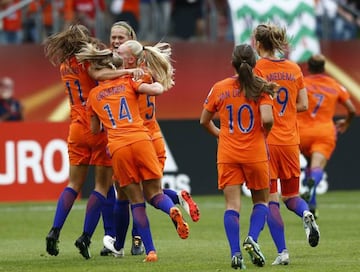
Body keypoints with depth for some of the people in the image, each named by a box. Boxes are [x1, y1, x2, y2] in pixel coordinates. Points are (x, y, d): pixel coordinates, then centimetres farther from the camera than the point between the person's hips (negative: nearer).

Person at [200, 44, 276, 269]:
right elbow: (267, 119, -19)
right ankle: (252, 238, -9)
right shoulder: (260, 88, -7)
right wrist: (264, 134, 2)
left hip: (227, 155, 1)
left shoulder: (219, 88, 1)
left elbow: (204, 121, 8)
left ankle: (235, 253, -12)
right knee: (261, 201, 15)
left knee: (232, 204, 1)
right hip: (255, 154, -1)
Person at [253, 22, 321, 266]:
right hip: (290, 140, 4)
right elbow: (303, 105, 9)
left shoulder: (257, 68, -8)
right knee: (291, 195, 17)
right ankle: (306, 214, -16)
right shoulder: (294, 69, 7)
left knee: (270, 198, 1)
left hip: (265, 140, -4)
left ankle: (282, 252, -6)